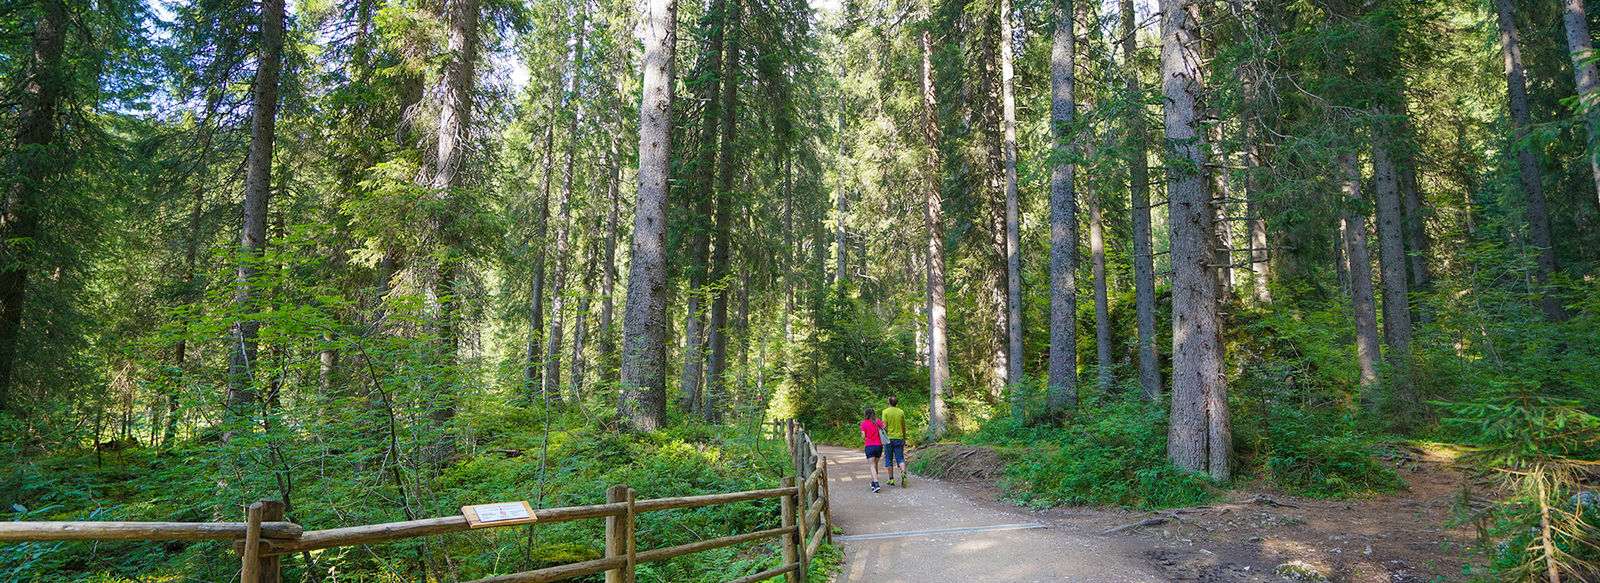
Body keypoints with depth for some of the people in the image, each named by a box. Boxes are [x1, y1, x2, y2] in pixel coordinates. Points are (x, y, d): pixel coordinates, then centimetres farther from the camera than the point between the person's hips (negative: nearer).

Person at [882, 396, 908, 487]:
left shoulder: (885, 412, -6)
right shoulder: (901, 412, 4)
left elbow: (885, 426, -11)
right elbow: (904, 427, 7)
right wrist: (904, 439, 16)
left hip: (889, 438, -2)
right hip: (899, 438, 2)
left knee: (889, 459, 8)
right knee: (900, 458, 6)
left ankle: (891, 480, 10)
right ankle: (904, 472, -21)